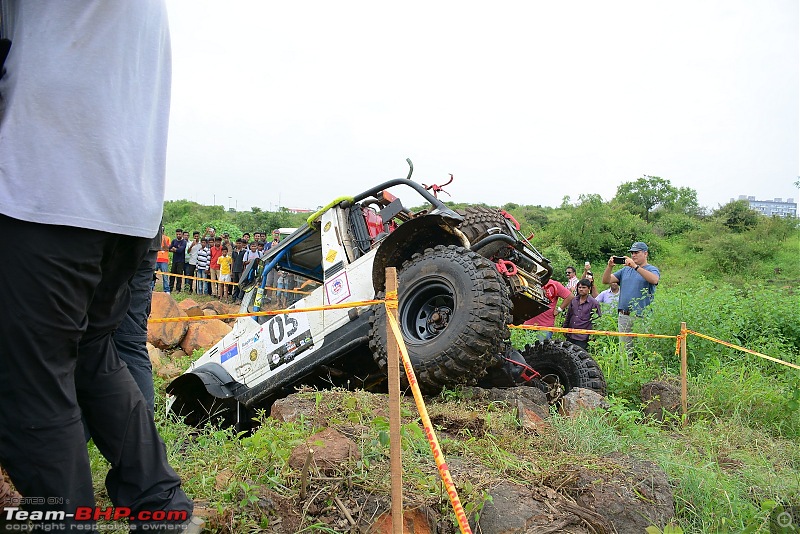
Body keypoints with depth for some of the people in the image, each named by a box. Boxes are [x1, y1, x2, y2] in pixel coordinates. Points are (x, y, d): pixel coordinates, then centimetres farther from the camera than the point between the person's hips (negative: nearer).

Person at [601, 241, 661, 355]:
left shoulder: (652, 269, 4)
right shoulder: (625, 270, 18)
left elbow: (654, 280, -21)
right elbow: (606, 280, 12)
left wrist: (635, 266, -25)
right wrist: (609, 266, -6)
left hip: (642, 317, -5)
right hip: (623, 316, 5)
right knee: (625, 348, 8)